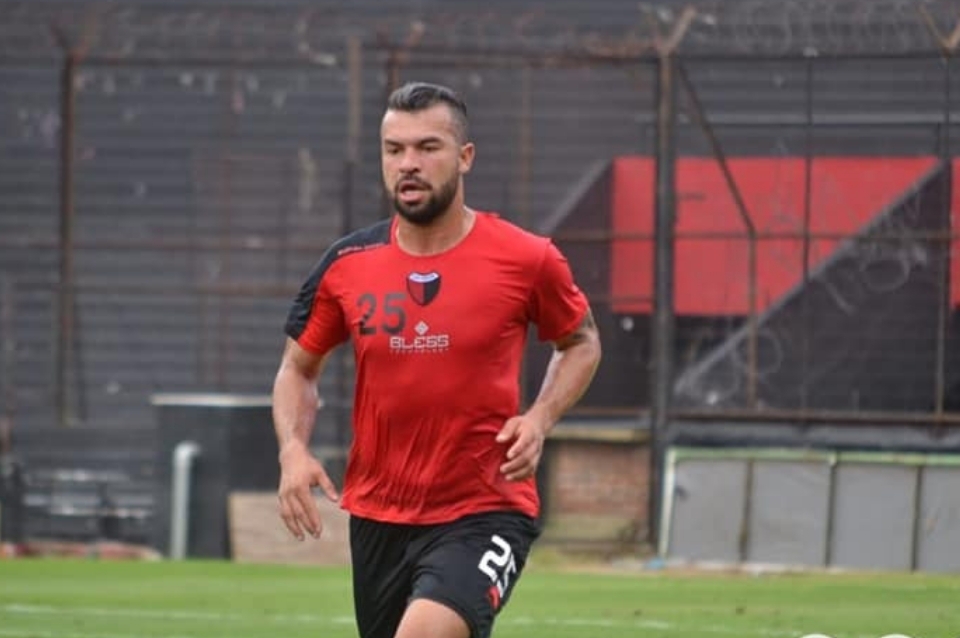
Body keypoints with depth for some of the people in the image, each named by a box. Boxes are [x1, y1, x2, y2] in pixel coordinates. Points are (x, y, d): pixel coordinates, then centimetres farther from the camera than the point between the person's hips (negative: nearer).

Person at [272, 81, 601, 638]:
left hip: (486, 513, -5)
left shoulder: (527, 260, -8)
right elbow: (299, 367, 14)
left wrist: (540, 419, -8)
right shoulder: (346, 267, 0)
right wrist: (293, 450, -5)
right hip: (378, 518, 5)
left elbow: (582, 341, 10)